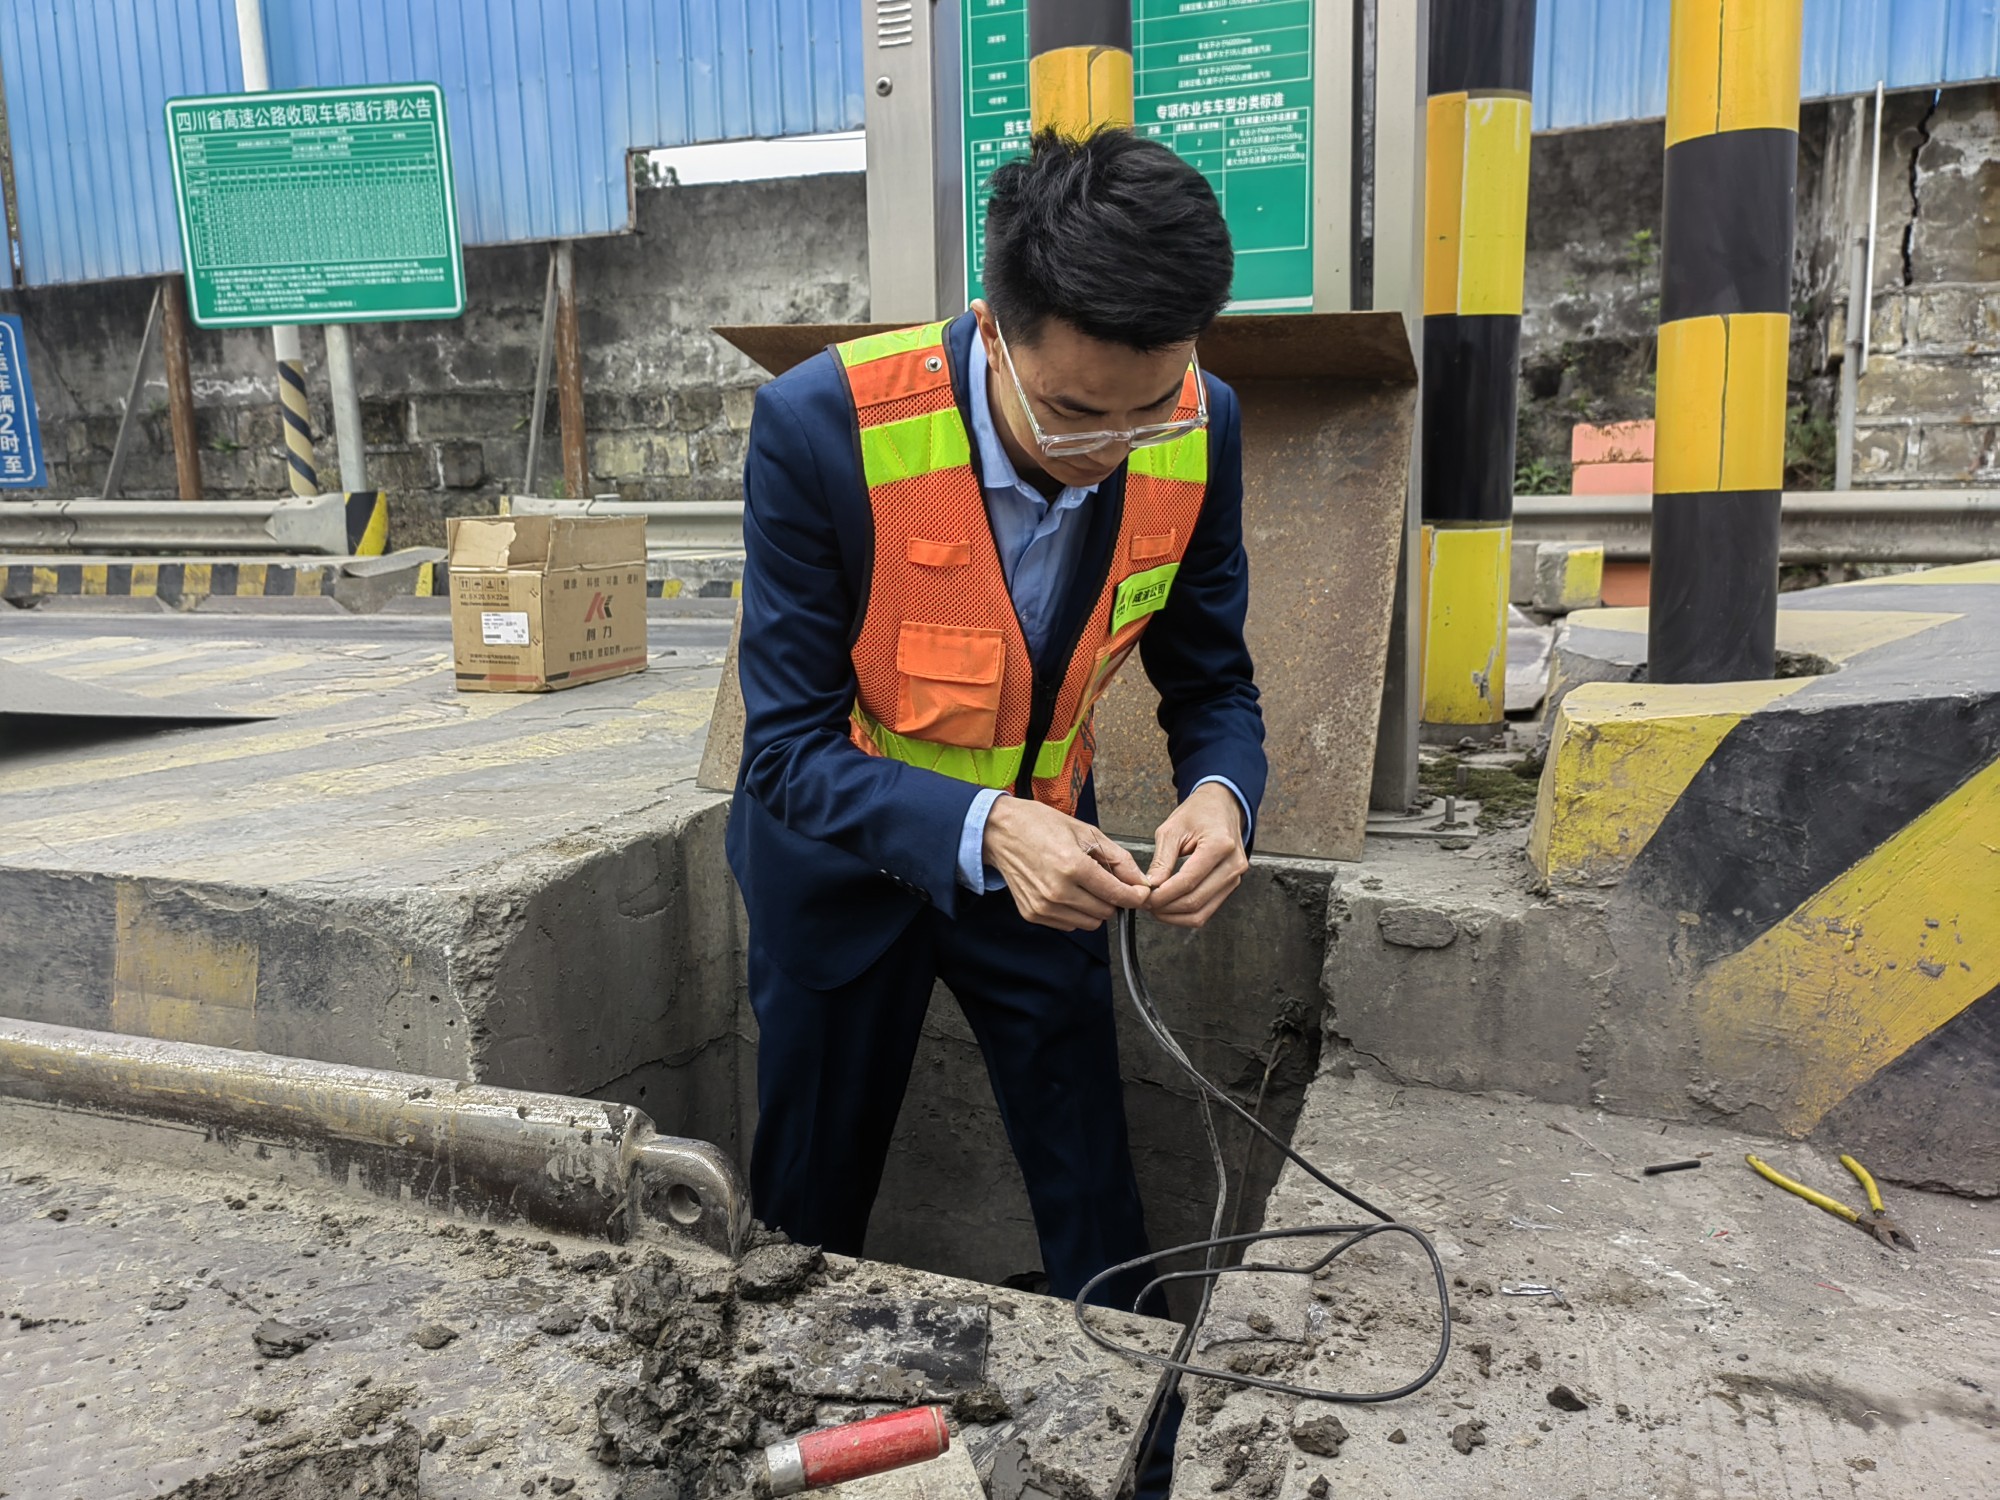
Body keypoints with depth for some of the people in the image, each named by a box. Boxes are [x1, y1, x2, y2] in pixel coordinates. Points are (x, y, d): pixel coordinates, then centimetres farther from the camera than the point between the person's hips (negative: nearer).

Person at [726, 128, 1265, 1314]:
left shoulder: (1200, 431, -19)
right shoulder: (824, 427, -30)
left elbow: (1212, 684, -6)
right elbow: (789, 751, -26)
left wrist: (1222, 796, -29)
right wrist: (980, 833, -42)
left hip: (1039, 847, 2)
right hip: (845, 854, -1)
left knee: (1095, 1202, 11)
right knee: (812, 1203, 18)